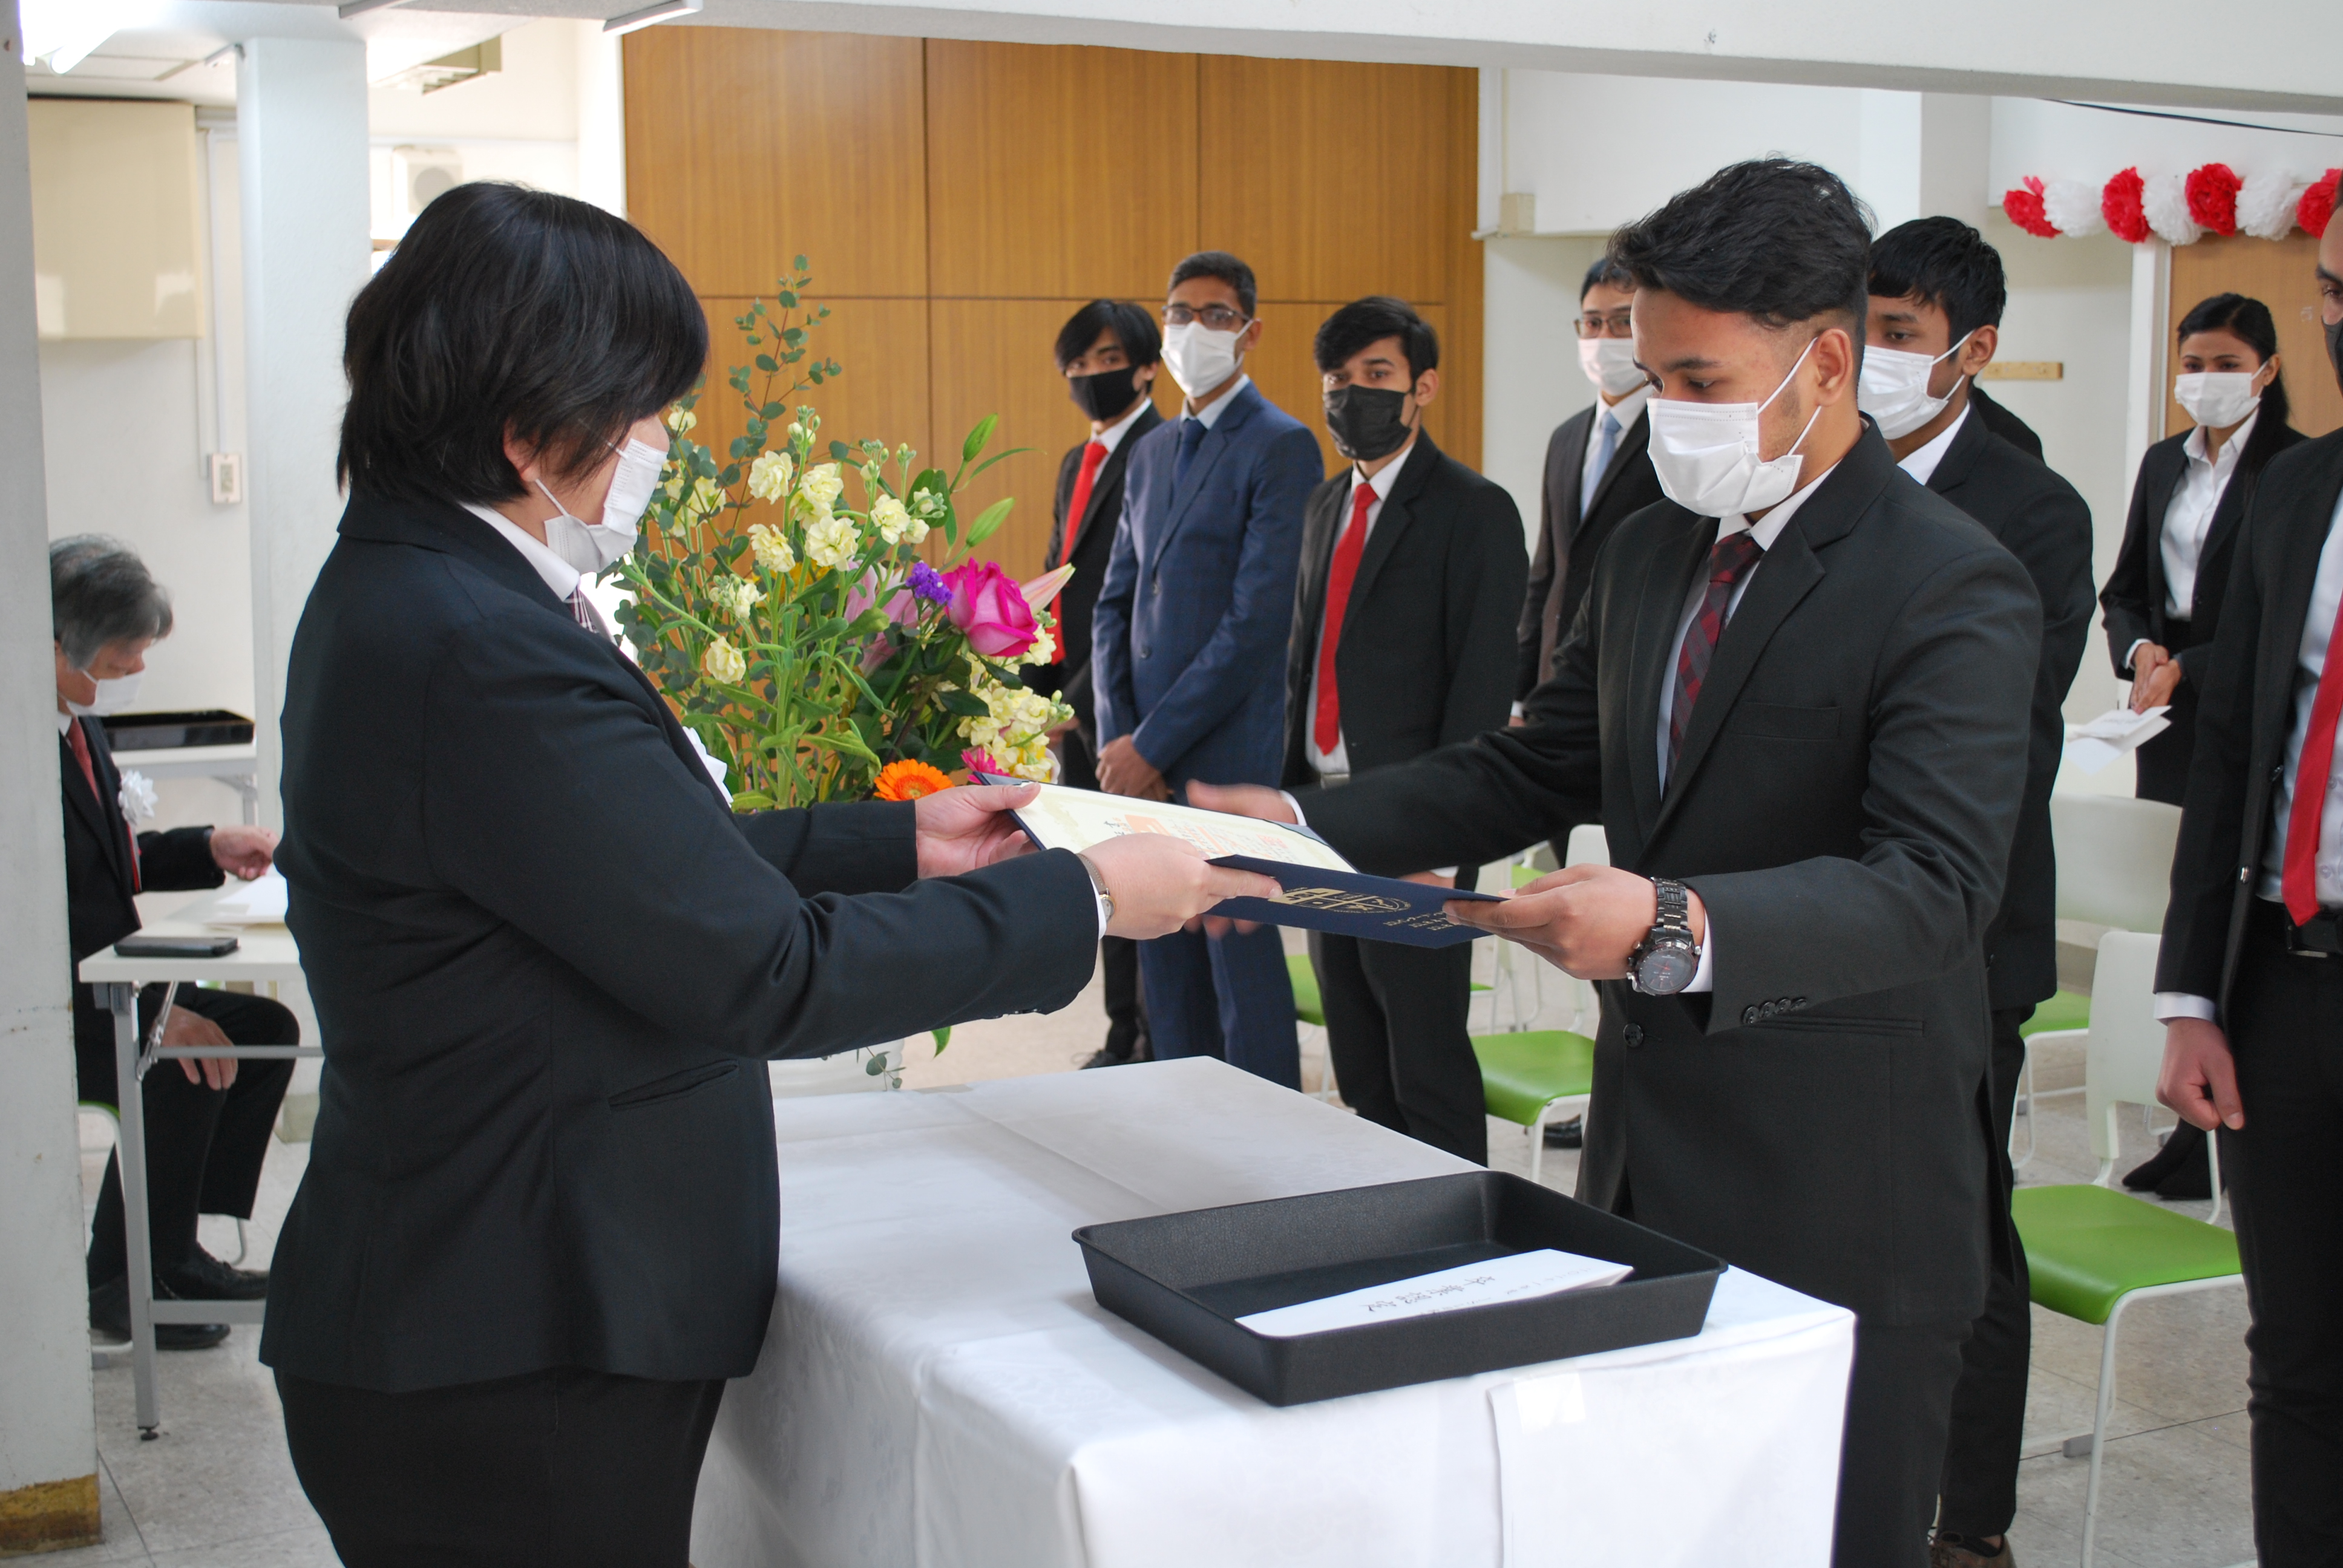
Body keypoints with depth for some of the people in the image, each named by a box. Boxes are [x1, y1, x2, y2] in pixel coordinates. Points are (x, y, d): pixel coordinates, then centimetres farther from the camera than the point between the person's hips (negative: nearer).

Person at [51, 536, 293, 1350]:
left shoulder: (78, 724, 10)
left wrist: (212, 849, 7)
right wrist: (152, 1010, -30)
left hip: (99, 982, 10)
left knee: (266, 1029, 4)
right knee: (180, 1067, -27)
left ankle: (171, 1249, 7)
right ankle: (118, 1280, -9)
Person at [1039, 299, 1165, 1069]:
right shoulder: (1078, 462, 17)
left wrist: (1087, 698, -19)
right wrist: (1042, 688, 11)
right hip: (1076, 707, 9)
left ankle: (1158, 1041, 7)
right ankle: (1123, 1035, 24)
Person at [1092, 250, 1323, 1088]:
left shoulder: (1282, 446, -8)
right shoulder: (1151, 452, 17)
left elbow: (1259, 618, -15)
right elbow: (1115, 602, 16)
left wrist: (1155, 743, -14)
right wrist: (1119, 738, 1)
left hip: (1228, 752, -7)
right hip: (1144, 754, 7)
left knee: (1241, 956, -3)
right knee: (1165, 960, 11)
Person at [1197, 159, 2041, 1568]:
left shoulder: (1954, 589, -15)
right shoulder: (1651, 554, 10)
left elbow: (1934, 883, -25)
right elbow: (1530, 768, 14)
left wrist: (1681, 924, -41)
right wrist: (1304, 827, 1)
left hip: (1838, 1190, -7)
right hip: (1652, 1143, 7)